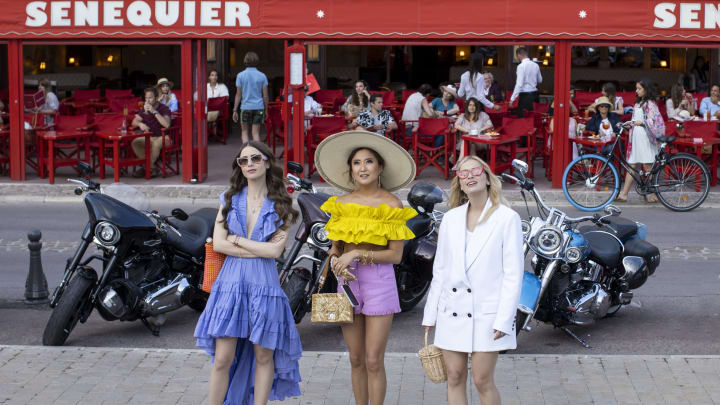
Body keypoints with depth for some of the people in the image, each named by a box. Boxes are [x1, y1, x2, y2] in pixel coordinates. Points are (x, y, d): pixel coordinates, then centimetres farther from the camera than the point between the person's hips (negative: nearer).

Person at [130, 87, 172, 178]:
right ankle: (152, 168, -18)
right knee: (135, 143, -19)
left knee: (156, 144, -38)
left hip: (163, 137, -6)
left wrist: (154, 112, -29)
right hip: (150, 137, 6)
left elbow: (167, 124, -29)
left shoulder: (164, 108, -11)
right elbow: (134, 122, 11)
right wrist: (140, 124, -14)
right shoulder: (145, 109, 8)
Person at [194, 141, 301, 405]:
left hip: (264, 284, -1)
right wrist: (259, 249, -7)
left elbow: (275, 250, -8)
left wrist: (237, 239, -4)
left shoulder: (280, 206, 4)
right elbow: (218, 244, -2)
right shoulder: (229, 199, 9)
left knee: (263, 356, 5)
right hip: (231, 283, 1)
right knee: (222, 359, -3)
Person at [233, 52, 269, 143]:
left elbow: (238, 94, -1)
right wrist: (266, 109, 10)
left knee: (245, 132, 11)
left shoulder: (240, 75, -2)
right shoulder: (262, 76, 1)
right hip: (259, 107, 1)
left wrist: (235, 110, 4)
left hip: (246, 107, -1)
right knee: (256, 133, 4)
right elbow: (265, 95, 0)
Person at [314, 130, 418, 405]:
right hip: (347, 280, 4)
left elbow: (395, 255, -8)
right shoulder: (341, 203, 7)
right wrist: (335, 260, -10)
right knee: (356, 359, 10)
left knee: (373, 361, -4)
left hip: (379, 281, -4)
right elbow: (335, 246, 13)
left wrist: (357, 254, -17)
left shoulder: (391, 204, -5)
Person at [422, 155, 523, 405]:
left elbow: (513, 273, -7)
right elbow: (440, 269, 13)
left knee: (483, 381, -3)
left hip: (486, 314, -4)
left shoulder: (507, 218, -4)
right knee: (455, 378, 7)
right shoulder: (451, 218, 10)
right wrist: (431, 313, 11)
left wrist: (504, 320, -12)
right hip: (452, 310, 4)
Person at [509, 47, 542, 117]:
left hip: (525, 95, -7)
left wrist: (512, 99, -17)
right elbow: (540, 80, 19)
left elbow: (519, 84, -19)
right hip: (535, 94, 7)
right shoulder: (535, 65, 6)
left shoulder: (521, 66, -14)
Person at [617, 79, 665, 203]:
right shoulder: (638, 103, 19)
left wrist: (641, 123, -27)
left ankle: (653, 194, 2)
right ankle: (623, 194, 1)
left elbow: (653, 121, -16)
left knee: (647, 166, -6)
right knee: (631, 166, 4)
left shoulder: (650, 103, -6)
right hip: (635, 136, 8)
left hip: (645, 137, -8)